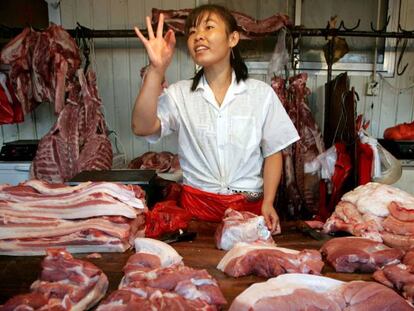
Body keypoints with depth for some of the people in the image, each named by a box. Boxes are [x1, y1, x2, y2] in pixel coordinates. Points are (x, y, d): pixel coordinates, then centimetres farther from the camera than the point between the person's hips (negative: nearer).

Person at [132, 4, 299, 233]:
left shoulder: (261, 94, -2)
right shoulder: (179, 94, -2)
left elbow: (272, 152, 2)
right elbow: (141, 127, -17)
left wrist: (268, 203, -8)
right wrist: (156, 70, -24)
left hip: (250, 204, 0)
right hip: (197, 204, 0)